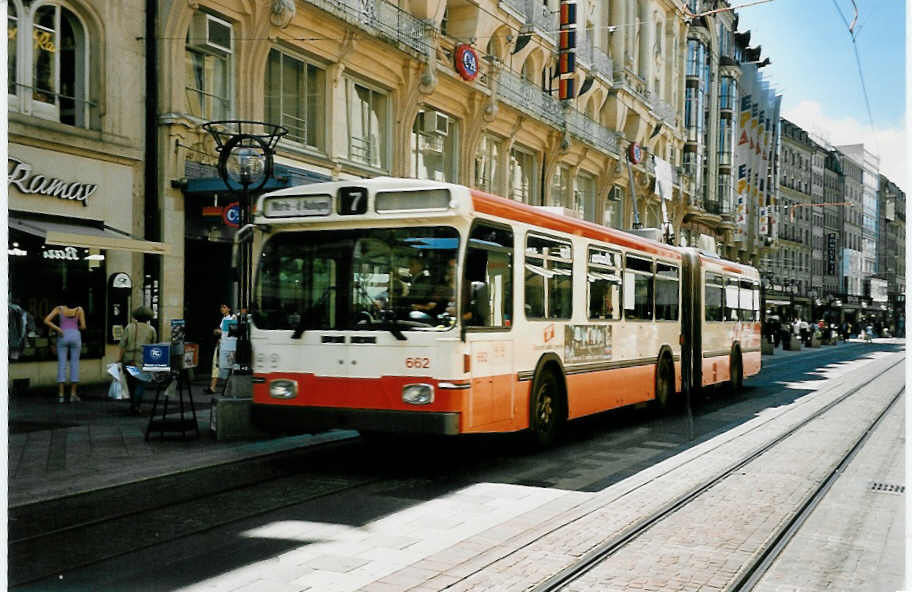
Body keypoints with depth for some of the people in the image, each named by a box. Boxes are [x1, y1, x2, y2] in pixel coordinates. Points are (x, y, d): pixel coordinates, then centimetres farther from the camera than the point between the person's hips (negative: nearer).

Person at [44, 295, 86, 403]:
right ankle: (73, 394, 4)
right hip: (75, 335, -1)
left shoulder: (59, 309, 4)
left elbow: (46, 321, -6)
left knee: (61, 364, 2)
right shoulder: (79, 309, 3)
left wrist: (58, 329, -2)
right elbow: (83, 326, 0)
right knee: (74, 363, 5)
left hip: (63, 336, 1)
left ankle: (61, 395, -1)